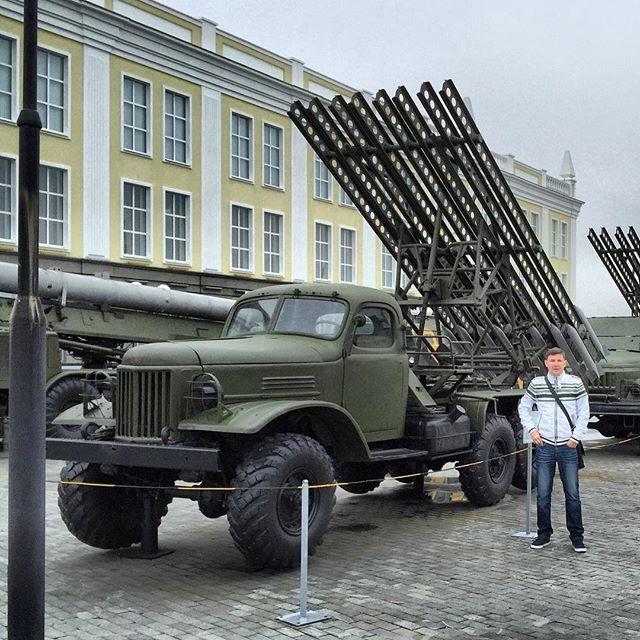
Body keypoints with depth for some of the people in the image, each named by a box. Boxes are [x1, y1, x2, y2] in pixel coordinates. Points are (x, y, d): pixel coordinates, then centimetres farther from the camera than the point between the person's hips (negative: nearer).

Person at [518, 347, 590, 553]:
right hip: (544, 446, 1)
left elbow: (584, 413, 6)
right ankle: (544, 534, 17)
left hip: (568, 447, -1)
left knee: (572, 494, 2)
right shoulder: (536, 384, 3)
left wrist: (576, 437, 0)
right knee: (543, 494, 5)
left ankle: (577, 536, 14)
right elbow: (523, 408, 15)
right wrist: (532, 429, 3)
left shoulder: (575, 383, 0)